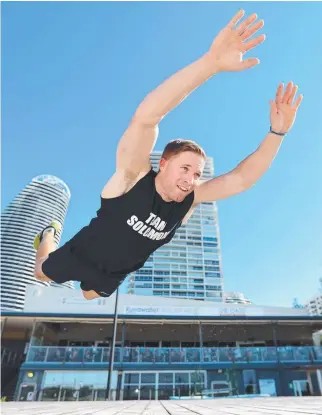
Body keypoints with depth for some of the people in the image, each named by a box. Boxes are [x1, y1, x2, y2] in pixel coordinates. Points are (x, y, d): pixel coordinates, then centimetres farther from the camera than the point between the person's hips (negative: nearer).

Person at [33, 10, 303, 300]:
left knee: (91, 298, 33)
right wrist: (212, 62, -63)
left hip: (113, 274, 4)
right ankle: (50, 233, 53)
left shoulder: (189, 200, -22)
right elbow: (145, 117, -53)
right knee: (41, 273, 26)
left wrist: (278, 131, -38)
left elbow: (241, 179, -26)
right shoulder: (133, 175, -36)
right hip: (81, 254, -4)